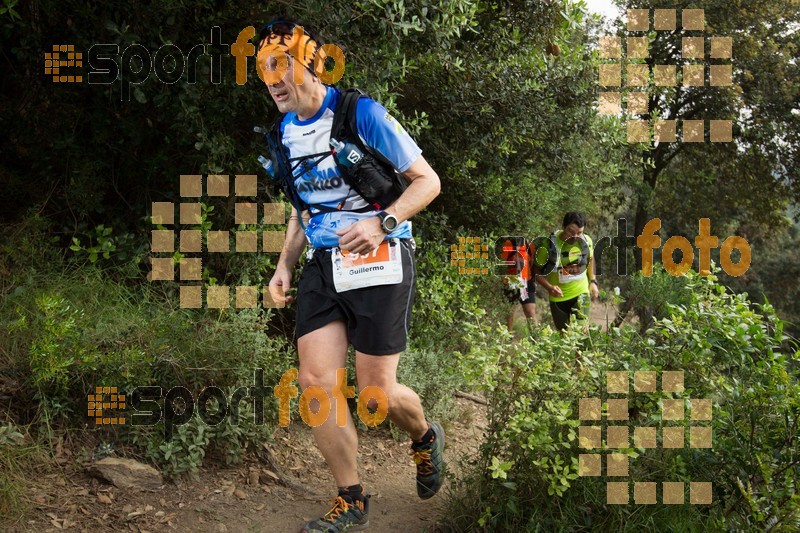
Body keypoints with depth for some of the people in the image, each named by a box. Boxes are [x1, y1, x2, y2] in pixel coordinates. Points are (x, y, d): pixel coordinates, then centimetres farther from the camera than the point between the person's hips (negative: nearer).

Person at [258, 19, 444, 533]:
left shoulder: (362, 113, -12)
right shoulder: (286, 133, 9)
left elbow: (427, 181, -10)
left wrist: (381, 224, -25)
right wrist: (285, 263, 7)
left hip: (379, 259, -6)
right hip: (324, 263, 6)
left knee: (376, 388, -5)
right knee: (315, 379, -6)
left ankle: (426, 437, 31)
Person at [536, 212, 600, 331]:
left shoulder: (586, 241, -11)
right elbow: (539, 272, -16)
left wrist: (593, 281, 6)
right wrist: (549, 287, -33)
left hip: (581, 293, 1)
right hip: (558, 296, -1)